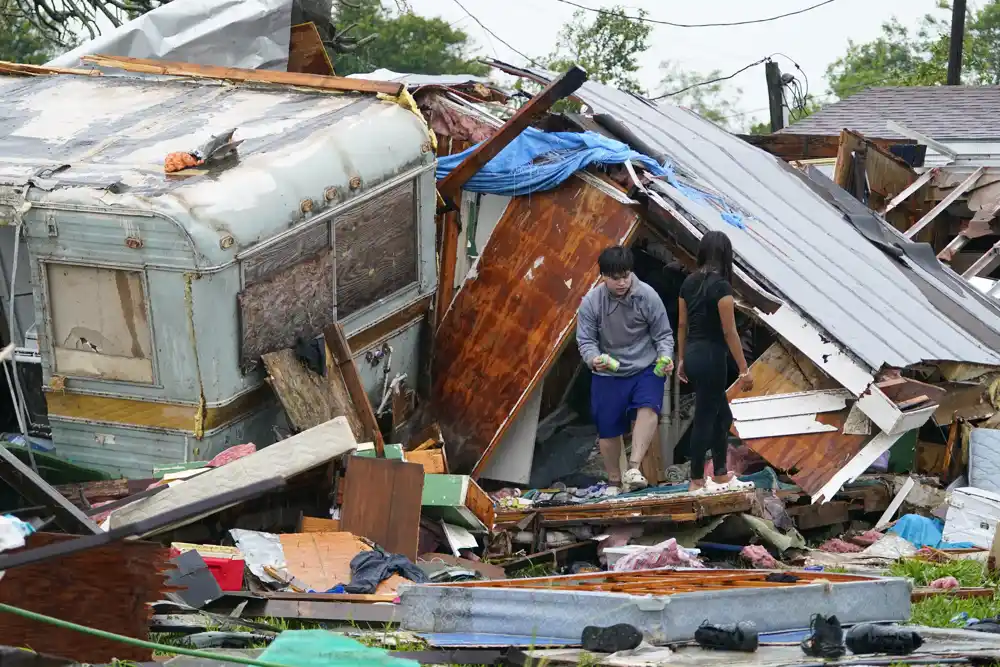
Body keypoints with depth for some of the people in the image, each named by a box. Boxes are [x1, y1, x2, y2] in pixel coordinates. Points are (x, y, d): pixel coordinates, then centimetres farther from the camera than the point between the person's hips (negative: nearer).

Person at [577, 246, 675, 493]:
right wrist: (594, 359, -29)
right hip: (608, 374, 1)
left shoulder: (648, 296, -13)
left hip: (645, 369, -1)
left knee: (648, 408, -29)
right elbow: (585, 340, -8)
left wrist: (665, 357, -22)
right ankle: (614, 480, 29)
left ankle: (633, 468, -35)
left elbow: (663, 334, -3)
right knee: (608, 431, 7)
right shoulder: (591, 302, -12)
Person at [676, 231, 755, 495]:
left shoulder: (689, 283, 7)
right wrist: (744, 369, -11)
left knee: (723, 415, 18)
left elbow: (682, 326, 13)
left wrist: (682, 360, 22)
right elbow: (729, 332, -16)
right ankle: (697, 482, 7)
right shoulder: (721, 286, -16)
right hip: (711, 357, -8)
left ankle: (721, 476, 23)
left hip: (693, 355, 8)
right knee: (705, 419, 1)